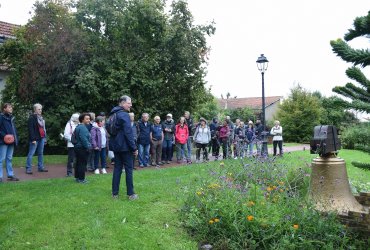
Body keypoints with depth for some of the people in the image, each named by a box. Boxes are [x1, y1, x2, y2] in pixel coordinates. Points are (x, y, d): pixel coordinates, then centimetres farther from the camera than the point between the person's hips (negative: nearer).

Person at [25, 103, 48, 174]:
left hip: (41, 138, 8)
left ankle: (40, 167, 19)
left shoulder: (41, 117, 18)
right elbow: (30, 129, -15)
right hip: (35, 139, -8)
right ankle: (28, 168, 0)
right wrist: (33, 139, -21)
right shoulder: (32, 117, -8)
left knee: (41, 153, 12)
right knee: (31, 153, -4)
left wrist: (44, 137, 16)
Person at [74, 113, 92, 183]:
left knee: (78, 163, 17)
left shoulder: (79, 127, 16)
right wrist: (88, 147, -16)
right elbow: (84, 139, -24)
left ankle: (77, 177, 26)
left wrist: (88, 146, 19)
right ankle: (81, 179, 1)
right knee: (82, 164, -4)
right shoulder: (82, 127, -18)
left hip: (78, 147, 11)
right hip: (82, 148, -11)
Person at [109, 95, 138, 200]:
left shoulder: (113, 114, 13)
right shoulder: (124, 115, -15)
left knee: (117, 168, 12)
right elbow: (128, 133, -20)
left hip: (116, 146, 8)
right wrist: (134, 148, -15)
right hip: (125, 147, -8)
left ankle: (115, 193, 15)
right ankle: (130, 194, 5)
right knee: (129, 169, 0)